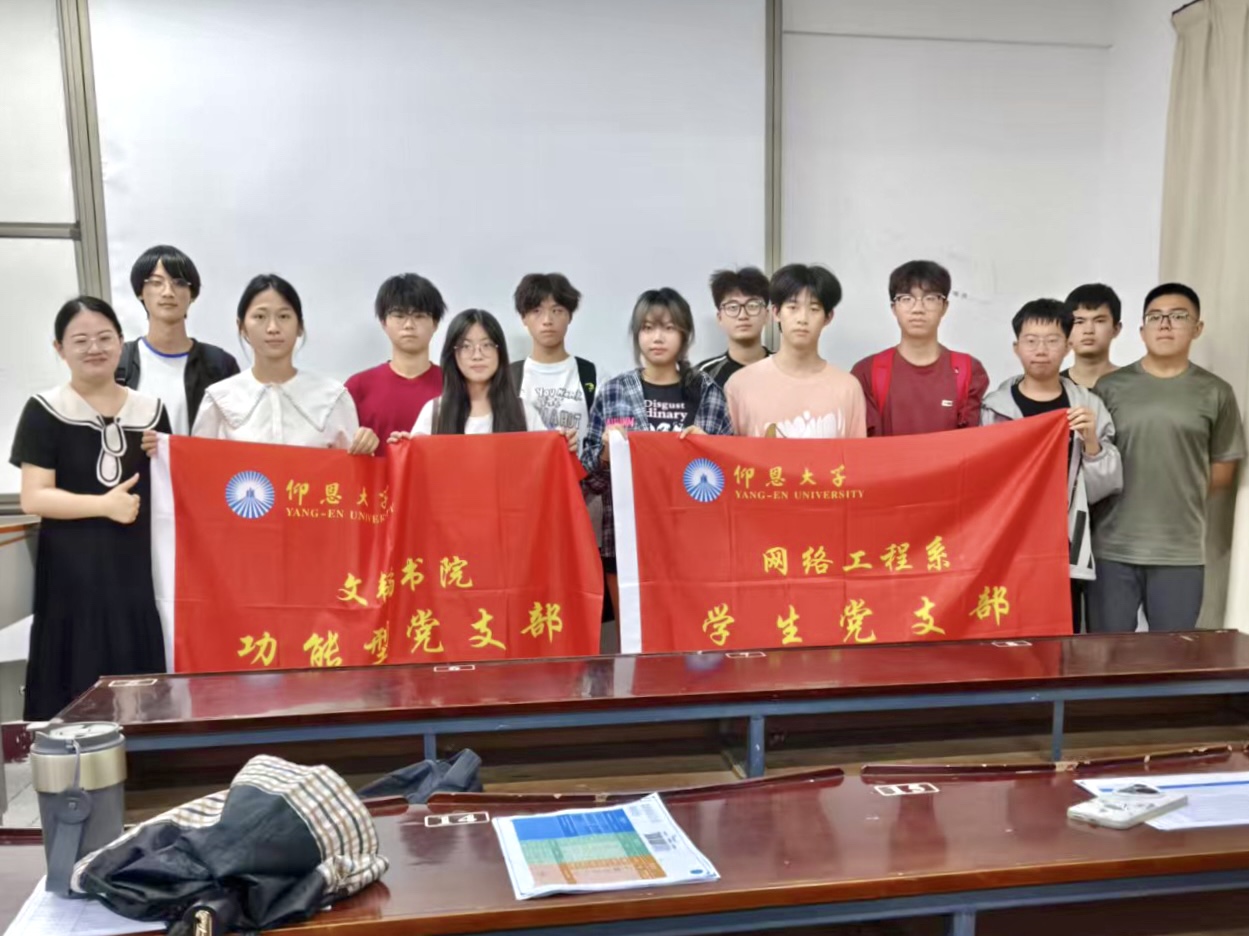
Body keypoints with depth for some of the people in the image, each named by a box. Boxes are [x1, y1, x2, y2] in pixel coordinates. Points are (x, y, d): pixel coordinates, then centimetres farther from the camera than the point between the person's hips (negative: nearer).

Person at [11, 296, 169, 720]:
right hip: (73, 571, -3)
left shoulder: (150, 410, 9)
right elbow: (33, 498, -8)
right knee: (78, 683, -1)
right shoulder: (45, 411, -2)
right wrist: (104, 504, -17)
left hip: (137, 567, 3)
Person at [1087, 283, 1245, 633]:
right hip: (1112, 547, 0)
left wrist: (1180, 494, 5)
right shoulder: (1110, 387, 2)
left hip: (1181, 551, 1)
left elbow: (1223, 470, 10)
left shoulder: (1215, 393, 4)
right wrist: (1125, 494, -3)